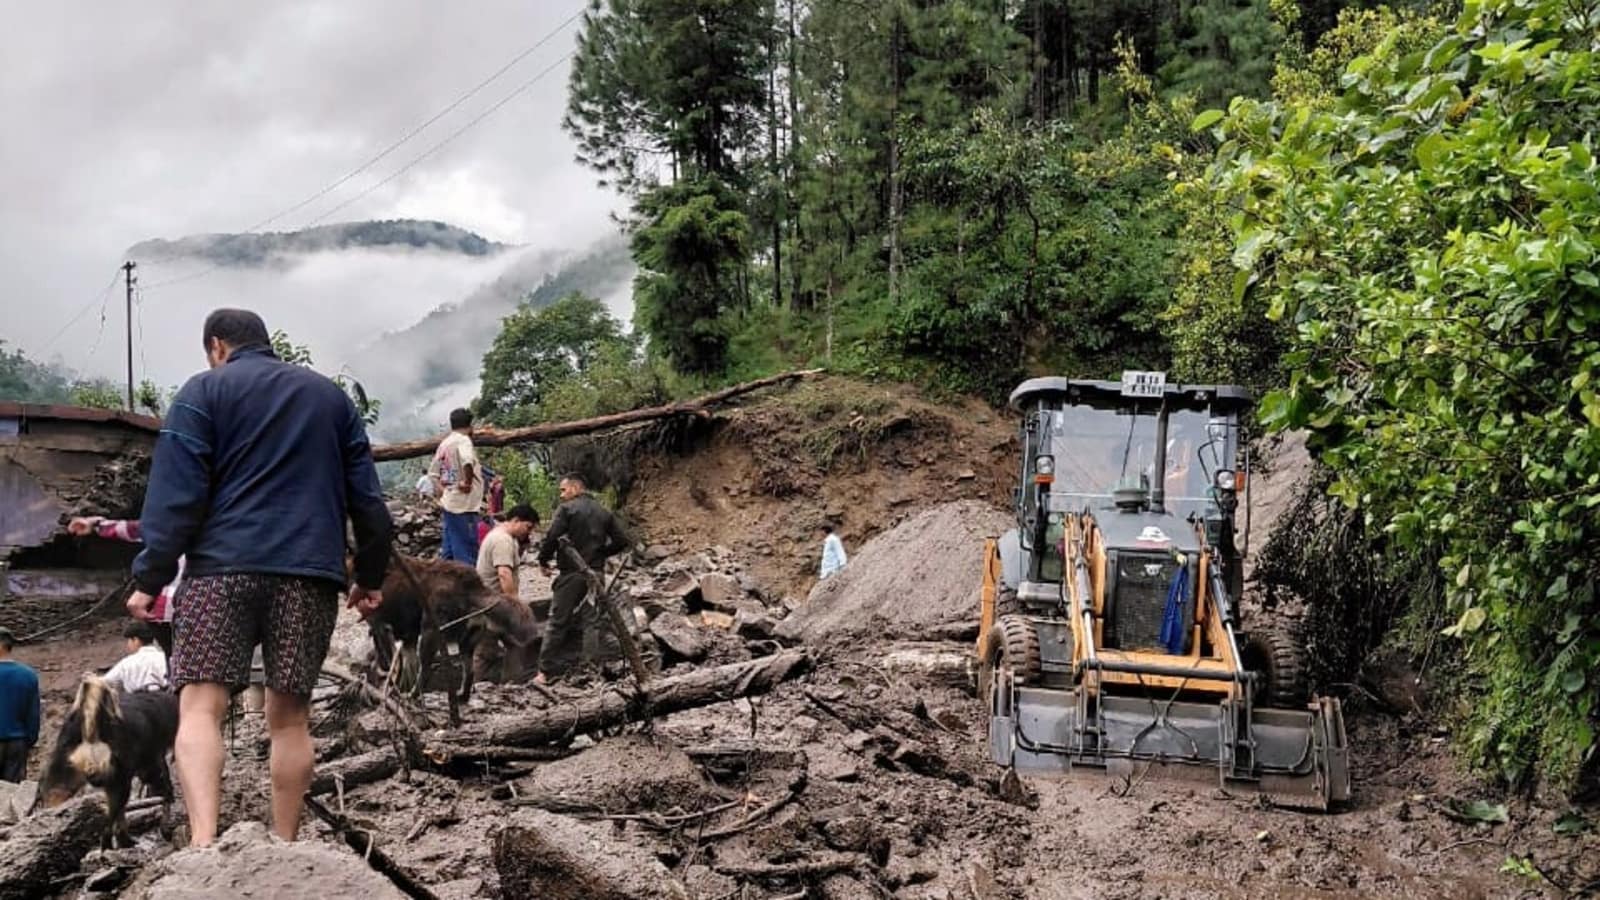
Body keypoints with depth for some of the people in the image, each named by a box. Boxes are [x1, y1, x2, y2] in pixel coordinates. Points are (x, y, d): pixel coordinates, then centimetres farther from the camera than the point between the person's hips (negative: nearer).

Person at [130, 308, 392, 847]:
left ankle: (203, 844, -25)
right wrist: (370, 576, 20)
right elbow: (366, 496, 16)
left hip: (224, 565, -3)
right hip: (311, 572, 3)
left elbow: (177, 490, -2)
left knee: (200, 706, -7)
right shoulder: (331, 396, 20)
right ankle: (285, 846, 9)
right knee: (289, 716, 8)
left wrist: (151, 577, -1)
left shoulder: (204, 390, 9)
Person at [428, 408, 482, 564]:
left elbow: (432, 473, 20)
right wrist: (468, 482, -20)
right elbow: (467, 461, -33)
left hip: (449, 503, 9)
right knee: (466, 552, -7)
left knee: (448, 550, 12)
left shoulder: (444, 443, 13)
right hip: (463, 504, -9)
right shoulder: (463, 440, -11)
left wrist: (442, 492, 15)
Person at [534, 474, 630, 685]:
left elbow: (551, 538, -16)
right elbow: (621, 541, 9)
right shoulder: (604, 513, 11)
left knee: (558, 622, -3)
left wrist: (543, 561, -1)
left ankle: (544, 671, -5)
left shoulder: (567, 509, -7)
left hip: (572, 574, -6)